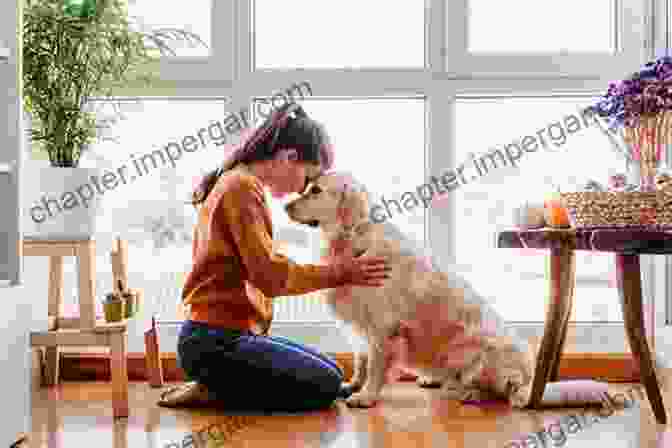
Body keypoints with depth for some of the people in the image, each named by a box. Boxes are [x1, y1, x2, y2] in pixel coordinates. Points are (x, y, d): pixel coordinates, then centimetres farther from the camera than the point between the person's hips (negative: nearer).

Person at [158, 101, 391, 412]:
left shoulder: (233, 182, 17)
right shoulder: (244, 188, -16)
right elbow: (270, 276, -22)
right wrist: (338, 273, -13)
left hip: (228, 334, 10)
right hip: (217, 341, -10)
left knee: (331, 375, 13)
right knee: (325, 387, -10)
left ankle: (213, 386, 8)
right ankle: (209, 392, -5)